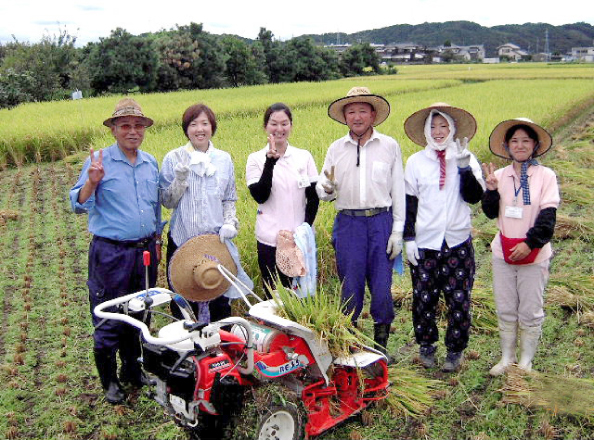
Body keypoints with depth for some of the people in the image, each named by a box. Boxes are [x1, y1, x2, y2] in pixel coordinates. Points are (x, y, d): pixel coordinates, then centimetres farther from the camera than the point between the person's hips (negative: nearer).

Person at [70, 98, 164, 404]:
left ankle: (133, 370, 35)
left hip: (145, 251, 5)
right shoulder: (99, 162, -7)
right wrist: (92, 181, -28)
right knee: (108, 320, 4)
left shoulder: (151, 162, 9)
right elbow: (78, 205, -11)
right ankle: (109, 380, 23)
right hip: (111, 253, -5)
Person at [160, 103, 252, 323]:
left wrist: (230, 223, -4)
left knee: (220, 302, 7)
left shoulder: (224, 159, 7)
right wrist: (181, 178, -18)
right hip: (182, 239, -1)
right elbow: (167, 202, -2)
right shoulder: (173, 158, 0)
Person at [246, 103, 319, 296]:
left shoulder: (304, 157, 6)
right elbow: (260, 197, -12)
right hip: (269, 240, -2)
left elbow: (314, 198, 6)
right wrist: (270, 161, -19)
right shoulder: (256, 159, 0)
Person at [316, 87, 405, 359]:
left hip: (381, 222, -1)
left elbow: (398, 190, 5)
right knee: (350, 287, 5)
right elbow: (324, 192, 9)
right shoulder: (336, 149, 9)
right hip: (348, 223, 1)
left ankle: (381, 343, 18)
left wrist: (397, 231, 0)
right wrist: (326, 189, -16)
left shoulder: (390, 146, 5)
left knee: (382, 287, 0)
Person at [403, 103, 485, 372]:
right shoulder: (415, 162, 3)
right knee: (424, 298, 7)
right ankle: (426, 346, 27)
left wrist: (464, 167, -20)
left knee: (459, 299, 3)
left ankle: (456, 350, 21)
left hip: (458, 241, 0)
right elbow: (409, 203, 4)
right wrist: (409, 239, 0)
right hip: (425, 242, 1)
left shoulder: (467, 159, 2)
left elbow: (474, 197, -8)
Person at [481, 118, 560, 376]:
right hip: (503, 253, 3)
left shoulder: (546, 175, -6)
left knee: (530, 312, 7)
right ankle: (507, 358, 27)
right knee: (505, 310, 12)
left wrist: (529, 243, -18)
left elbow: (548, 215, -10)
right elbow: (491, 213, 3)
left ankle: (526, 362, 23)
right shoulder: (500, 175, 3)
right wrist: (491, 189, -13)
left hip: (534, 255, -3)